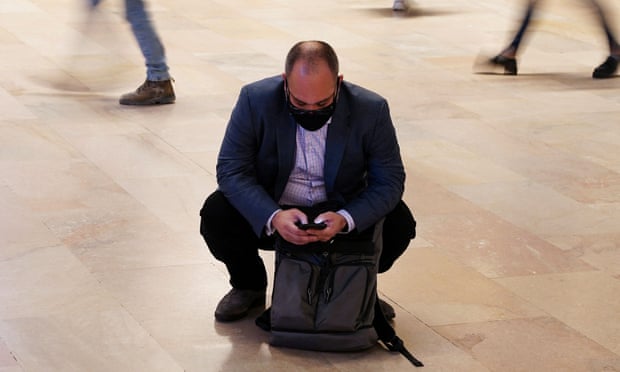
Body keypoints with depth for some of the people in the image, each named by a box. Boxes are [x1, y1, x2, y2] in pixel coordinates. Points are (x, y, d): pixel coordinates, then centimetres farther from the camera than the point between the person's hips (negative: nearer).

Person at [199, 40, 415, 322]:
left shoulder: (371, 110, -18)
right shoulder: (256, 100, -20)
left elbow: (389, 181, -14)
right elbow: (231, 171, -19)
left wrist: (345, 219, -33)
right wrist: (272, 217, -37)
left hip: (340, 215, 1)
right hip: (270, 215, 0)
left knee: (399, 223, -24)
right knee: (216, 214, -27)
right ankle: (249, 286, 6)